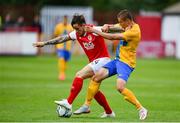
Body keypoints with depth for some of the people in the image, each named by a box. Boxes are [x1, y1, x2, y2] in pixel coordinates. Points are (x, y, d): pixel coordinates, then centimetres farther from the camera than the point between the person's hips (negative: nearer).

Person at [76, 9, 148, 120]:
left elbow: (113, 37, -22)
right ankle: (86, 105, 8)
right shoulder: (127, 26, 8)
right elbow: (113, 27, 24)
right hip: (118, 60, 9)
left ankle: (141, 109, -16)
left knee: (120, 87, -27)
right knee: (96, 77, -1)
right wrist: (106, 27, -1)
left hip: (126, 62, -9)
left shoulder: (134, 31, -20)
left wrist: (95, 31, -16)